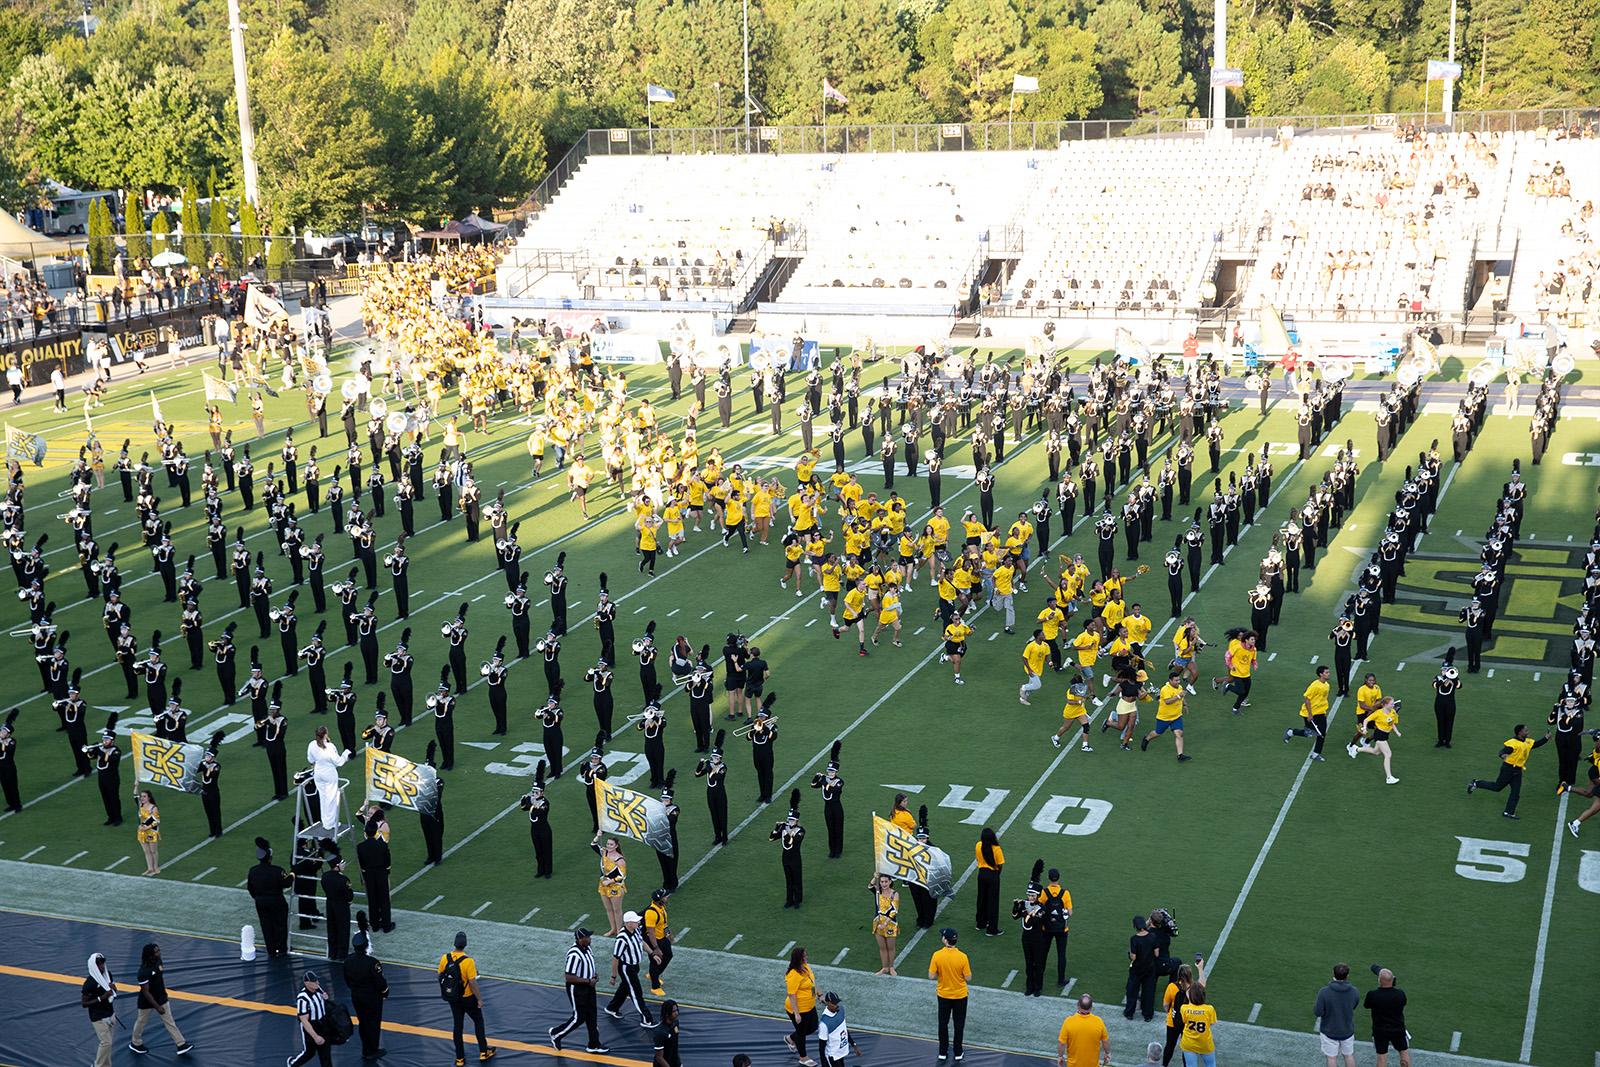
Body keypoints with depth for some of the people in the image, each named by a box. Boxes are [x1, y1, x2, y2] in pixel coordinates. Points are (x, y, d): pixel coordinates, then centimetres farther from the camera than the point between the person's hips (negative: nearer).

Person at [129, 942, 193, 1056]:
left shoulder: (158, 961, -9)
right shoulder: (144, 971, -32)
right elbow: (146, 992, -28)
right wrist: (157, 1007, -25)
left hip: (161, 998, 7)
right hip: (147, 1002, -7)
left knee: (169, 1021, 8)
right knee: (142, 1022, 17)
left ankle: (181, 1045, 11)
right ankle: (135, 1043, 42)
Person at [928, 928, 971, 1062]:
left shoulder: (937, 955, -20)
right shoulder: (962, 957, -22)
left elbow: (931, 976, -14)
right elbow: (968, 978, -14)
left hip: (943, 995, 1)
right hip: (960, 995, -1)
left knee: (943, 1024, 18)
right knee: (959, 1024, 16)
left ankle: (942, 1052, 27)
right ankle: (958, 1053, 27)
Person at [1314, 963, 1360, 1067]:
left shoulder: (1324, 992, -23)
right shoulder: (1354, 992, -13)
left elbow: (1318, 1012, -19)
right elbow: (1354, 1006, 5)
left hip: (1330, 1031, -2)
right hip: (1348, 1030, 3)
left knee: (1332, 1058, 11)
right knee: (1349, 1056, 21)